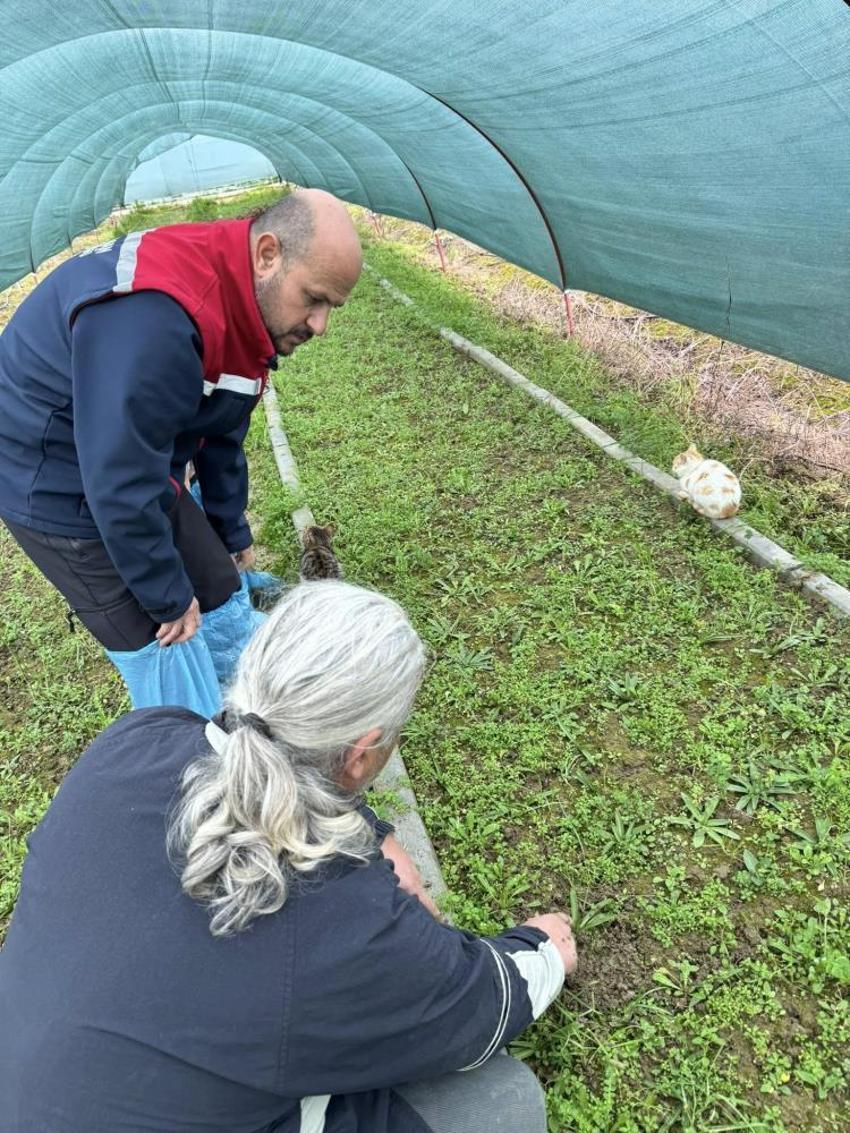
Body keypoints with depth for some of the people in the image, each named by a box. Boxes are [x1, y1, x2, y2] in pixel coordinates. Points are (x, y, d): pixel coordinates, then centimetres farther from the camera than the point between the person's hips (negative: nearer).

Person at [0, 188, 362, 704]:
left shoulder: (248, 305, -3)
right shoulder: (154, 318, -36)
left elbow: (222, 437, 10)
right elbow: (120, 486, -32)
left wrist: (232, 535, 20)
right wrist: (168, 598, -18)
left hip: (148, 472, 9)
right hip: (60, 486, -8)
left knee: (220, 595, 13)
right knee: (163, 652, -3)